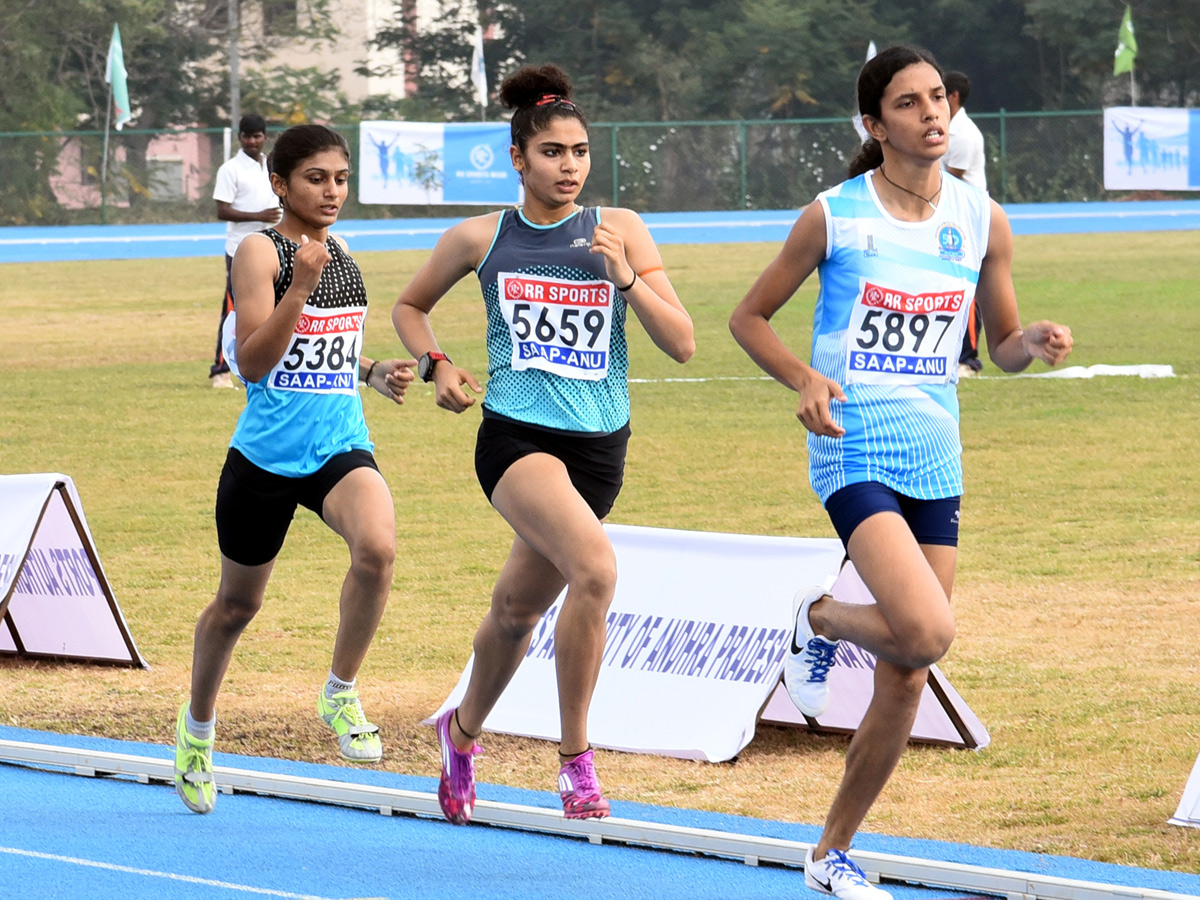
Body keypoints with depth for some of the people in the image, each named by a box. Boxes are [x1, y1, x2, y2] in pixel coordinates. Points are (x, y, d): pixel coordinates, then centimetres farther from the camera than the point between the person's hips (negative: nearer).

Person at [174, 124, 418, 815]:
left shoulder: (343, 254, 9)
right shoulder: (262, 252, -9)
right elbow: (254, 363, -19)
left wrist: (376, 373, 6)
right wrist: (300, 282, -27)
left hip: (340, 445, 4)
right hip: (267, 453, -4)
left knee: (377, 548, -27)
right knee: (239, 603, 12)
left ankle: (341, 694, -9)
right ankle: (198, 725, 39)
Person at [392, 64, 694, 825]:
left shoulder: (619, 230, 2)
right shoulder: (481, 239, 2)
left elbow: (682, 343, -2)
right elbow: (410, 307, 20)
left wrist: (625, 274, -15)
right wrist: (437, 367, 2)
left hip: (599, 446, 3)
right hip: (517, 437, -3)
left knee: (519, 607, 16)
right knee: (596, 567, -28)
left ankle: (463, 731, 44)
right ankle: (577, 760, -19)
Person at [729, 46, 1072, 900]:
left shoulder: (983, 220, 5)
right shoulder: (834, 217, -5)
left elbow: (1001, 345, 15)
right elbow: (750, 317, 4)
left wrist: (1036, 342, -8)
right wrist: (806, 380, -13)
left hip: (935, 462, 5)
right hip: (855, 453, -5)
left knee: (906, 678, 6)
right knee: (928, 632, -25)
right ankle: (821, 617, 8)